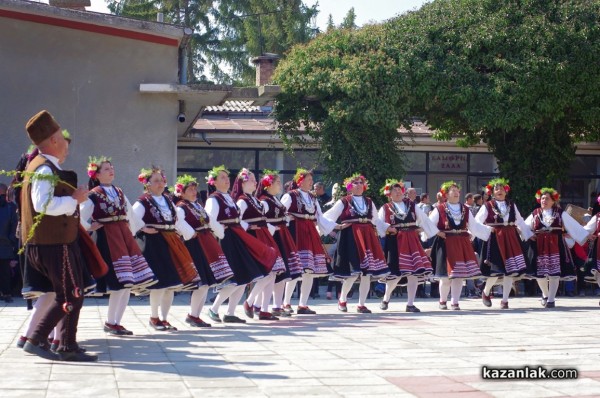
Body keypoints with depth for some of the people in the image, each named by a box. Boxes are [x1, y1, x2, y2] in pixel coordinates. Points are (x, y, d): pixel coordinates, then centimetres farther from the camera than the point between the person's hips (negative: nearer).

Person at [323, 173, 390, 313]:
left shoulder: (369, 202, 16)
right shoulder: (343, 202, 2)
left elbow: (376, 221, 25)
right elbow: (327, 217, 2)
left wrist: (388, 227, 14)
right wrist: (337, 227, -11)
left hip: (367, 238, 5)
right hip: (350, 237, -5)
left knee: (367, 273, 0)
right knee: (353, 271, -11)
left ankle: (361, 304, 10)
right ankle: (342, 299, 13)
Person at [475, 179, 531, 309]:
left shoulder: (512, 205, 13)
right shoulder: (487, 206, 0)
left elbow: (520, 222, 18)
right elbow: (476, 222, -3)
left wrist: (528, 235, 18)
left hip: (511, 239, 4)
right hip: (494, 239, -4)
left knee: (511, 270, 1)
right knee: (495, 270, -9)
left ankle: (505, 300, 11)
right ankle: (486, 292, 20)